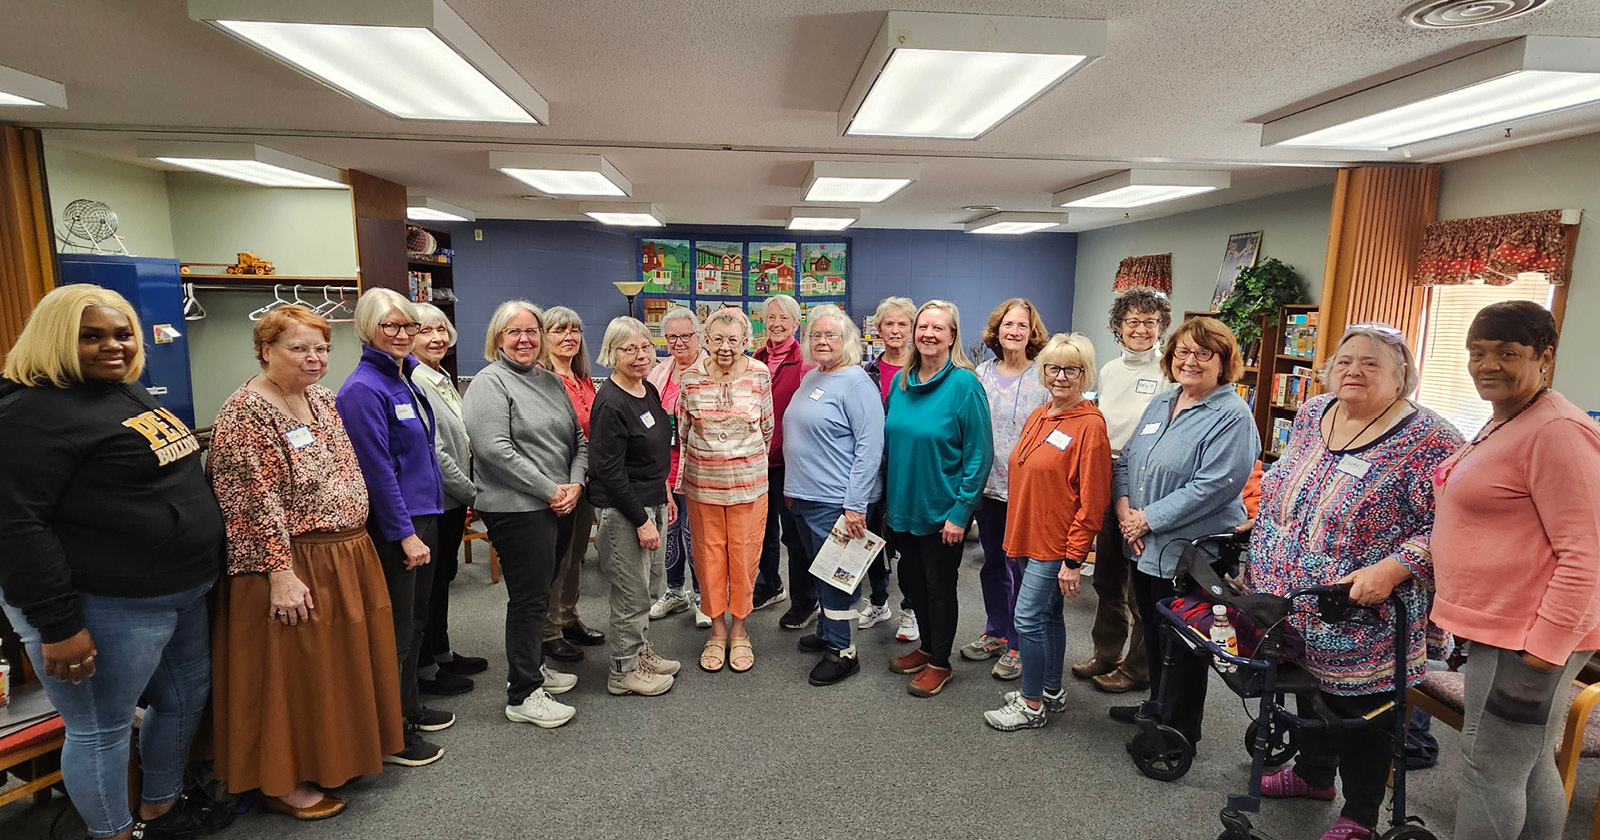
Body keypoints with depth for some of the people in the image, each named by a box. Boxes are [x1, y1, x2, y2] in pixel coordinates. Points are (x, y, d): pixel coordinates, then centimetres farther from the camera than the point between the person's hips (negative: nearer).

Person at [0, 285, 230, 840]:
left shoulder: (132, 393, 12)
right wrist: (57, 625, -22)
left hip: (183, 592, 10)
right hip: (109, 609, -9)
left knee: (185, 697, 21)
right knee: (101, 729, 8)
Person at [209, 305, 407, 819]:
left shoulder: (321, 399, 10)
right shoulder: (246, 412, -16)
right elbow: (253, 502, -19)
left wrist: (356, 541, 16)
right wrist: (281, 573, -21)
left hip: (350, 556, 8)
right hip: (296, 566, -8)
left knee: (343, 663, 18)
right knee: (295, 672, 5)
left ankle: (337, 756, 36)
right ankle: (283, 782, 23)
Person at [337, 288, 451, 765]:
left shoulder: (406, 376, 11)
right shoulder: (364, 389, -17)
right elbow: (378, 471, -20)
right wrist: (405, 534, -18)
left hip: (422, 515, 9)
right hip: (392, 527, -9)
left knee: (416, 620, 19)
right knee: (396, 629, 2)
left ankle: (409, 707, 35)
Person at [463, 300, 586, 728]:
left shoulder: (551, 380, 15)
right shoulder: (489, 383, -9)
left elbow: (578, 439, 15)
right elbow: (495, 450, -20)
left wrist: (575, 484, -2)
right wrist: (550, 491, -17)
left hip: (559, 506, 8)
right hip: (517, 509, -8)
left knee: (539, 592, 19)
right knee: (528, 598, -2)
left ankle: (533, 667, 36)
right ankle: (523, 696, 11)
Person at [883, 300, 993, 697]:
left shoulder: (964, 384, -15)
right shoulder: (901, 381, 4)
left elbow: (979, 455, -15)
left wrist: (960, 512, -17)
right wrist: (889, 497, 11)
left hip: (942, 511, -6)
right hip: (903, 505, 6)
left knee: (939, 586, 10)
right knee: (911, 580, 19)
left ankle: (939, 663, 30)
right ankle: (927, 647, 41)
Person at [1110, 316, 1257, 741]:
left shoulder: (1232, 416, -14)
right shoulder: (1159, 405, 10)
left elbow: (1212, 487, -22)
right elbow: (1126, 461, 11)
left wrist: (1148, 519, -19)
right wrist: (1125, 510, -5)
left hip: (1189, 554, -7)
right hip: (1144, 547, 7)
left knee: (1182, 645, 8)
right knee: (1153, 634, 21)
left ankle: (1180, 729, 27)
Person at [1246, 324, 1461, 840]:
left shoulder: (1426, 442, -17)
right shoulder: (1311, 415, 3)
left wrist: (1391, 570, -29)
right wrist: (1261, 544, 15)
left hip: (1361, 624, -6)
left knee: (1361, 711, 12)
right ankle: (1313, 773, 46)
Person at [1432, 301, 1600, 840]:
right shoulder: (1503, 424, 14)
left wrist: (1541, 655, -23)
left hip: (1527, 639, -10)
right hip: (1497, 625, 10)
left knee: (1490, 773, 2)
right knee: (1530, 769, 21)